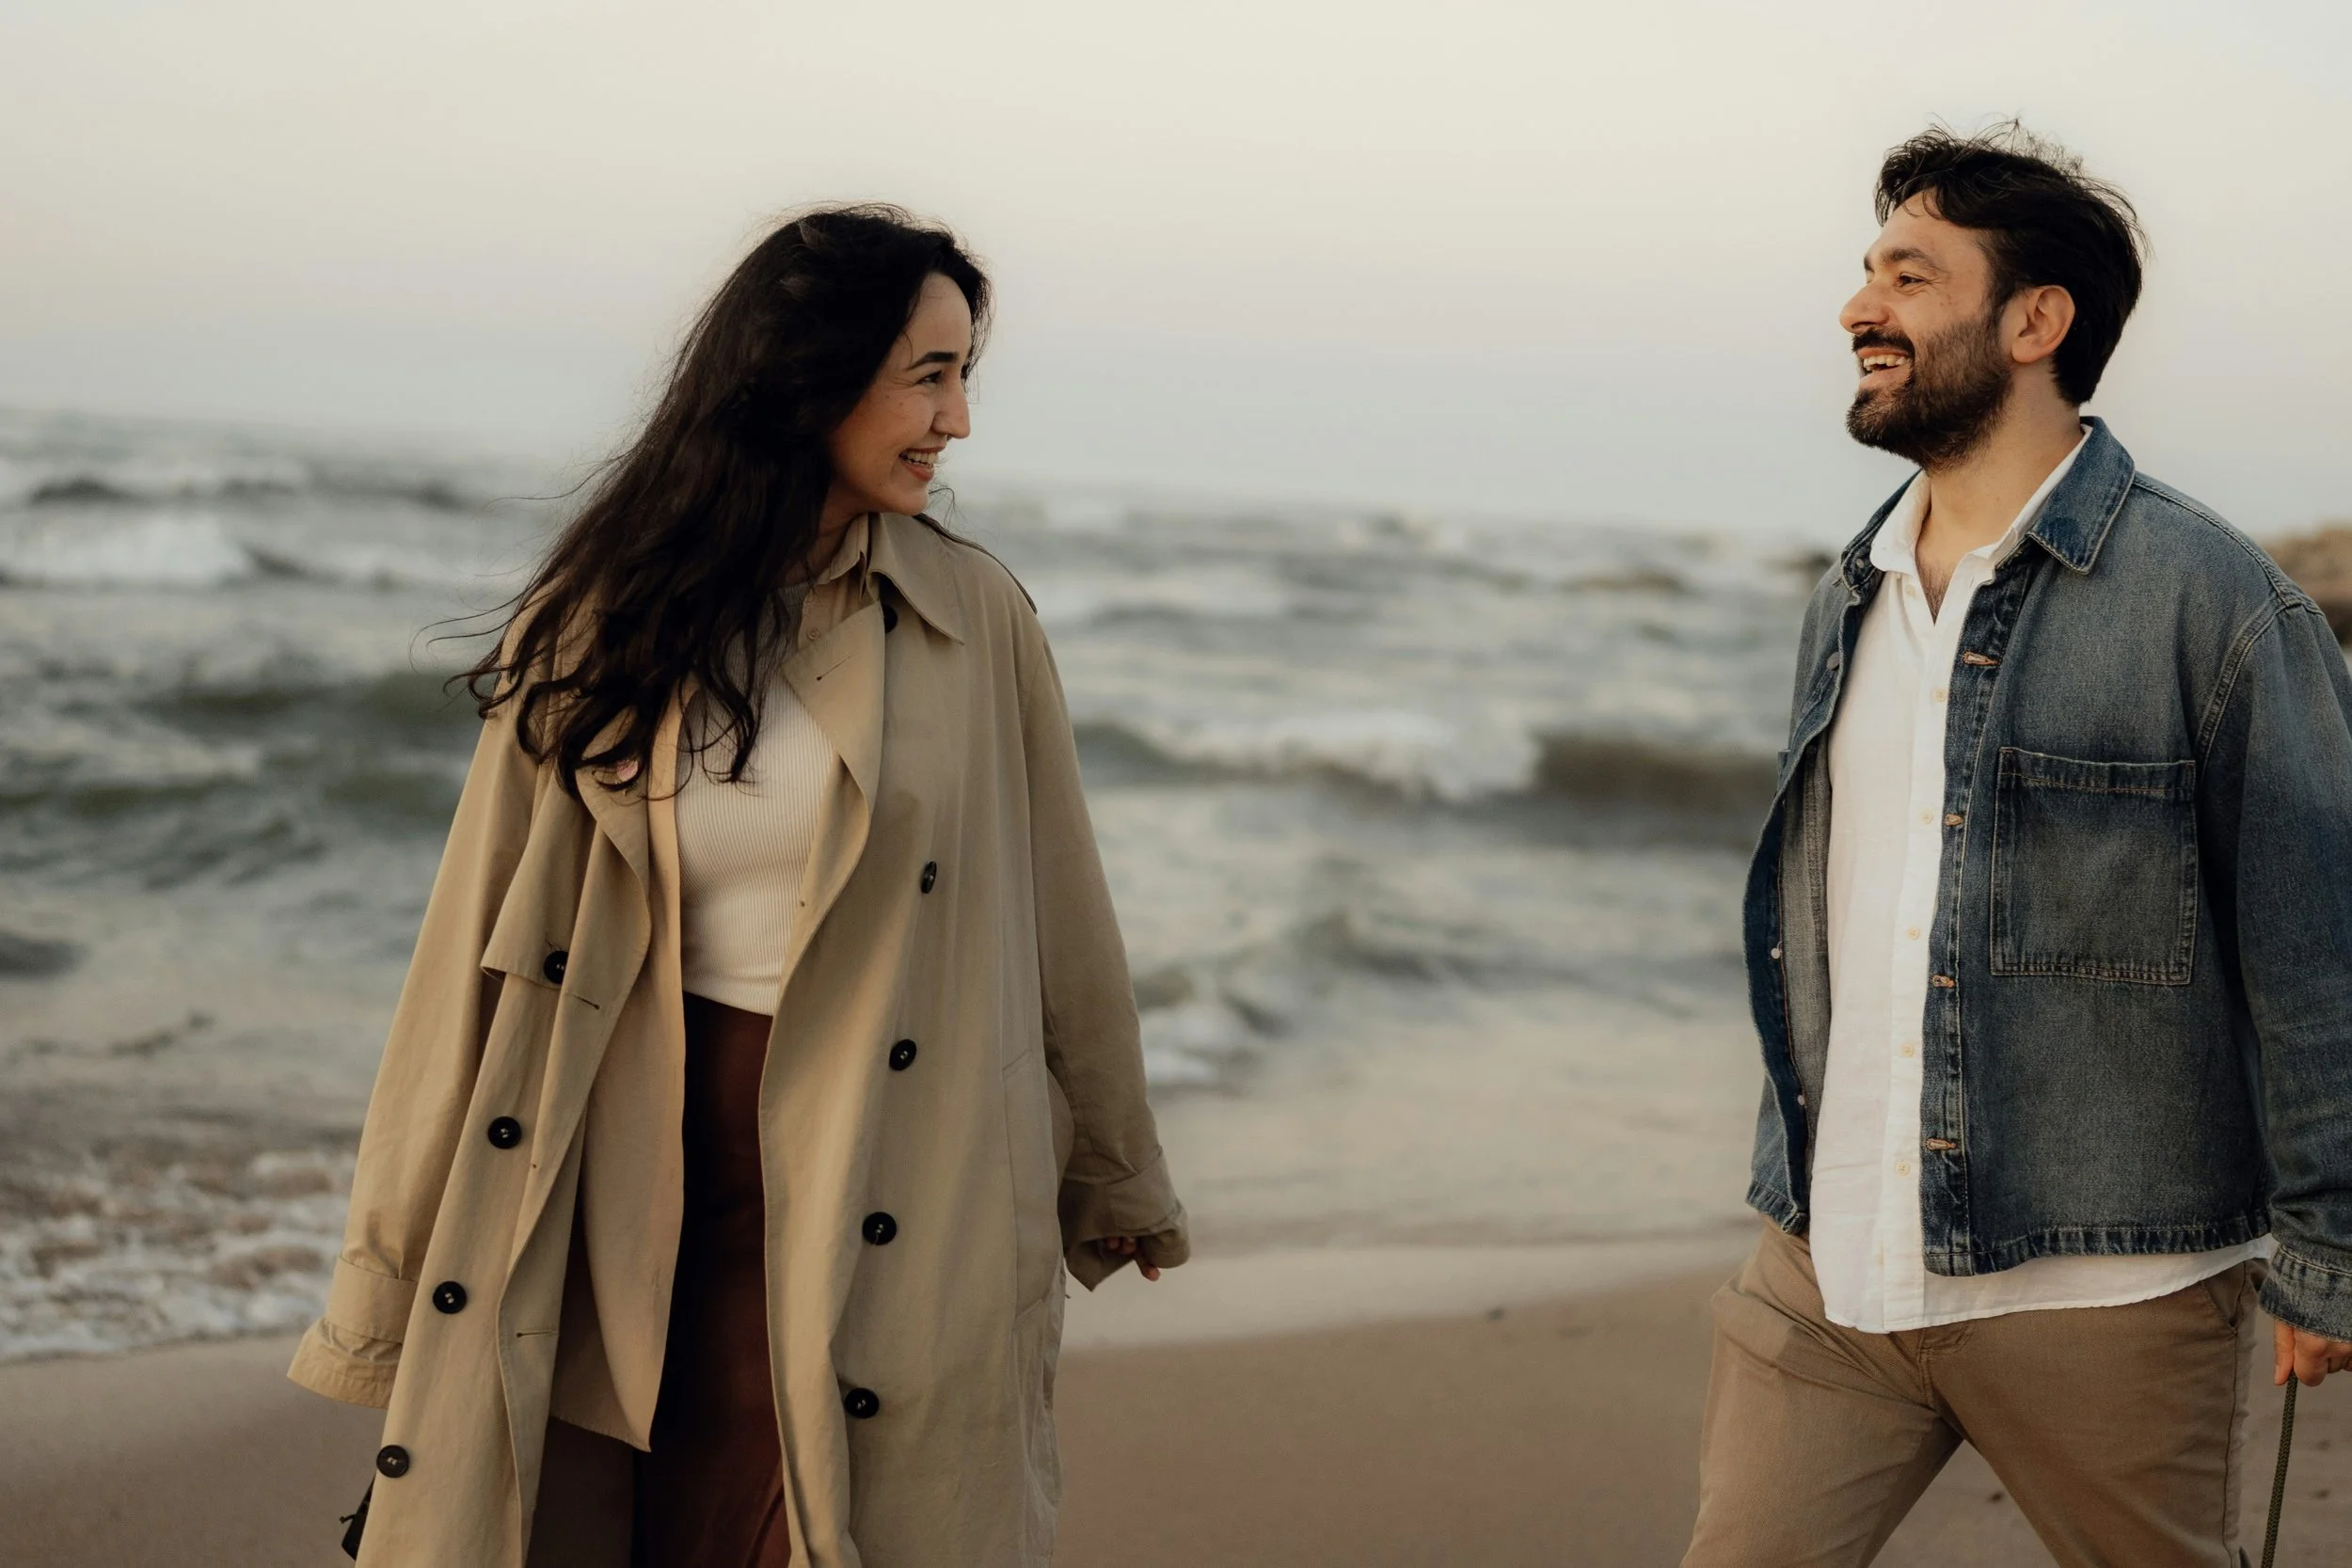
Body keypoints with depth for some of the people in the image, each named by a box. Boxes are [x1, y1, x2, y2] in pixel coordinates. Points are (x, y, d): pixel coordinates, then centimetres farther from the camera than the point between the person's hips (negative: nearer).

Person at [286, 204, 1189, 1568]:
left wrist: (1114, 1181, 16)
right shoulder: (598, 630, -1)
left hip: (895, 1211, 0)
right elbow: (489, 946, 1)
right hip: (662, 1191, 1)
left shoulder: (976, 618, -1)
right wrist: (393, 1285, 1)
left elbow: (1059, 921, 7)